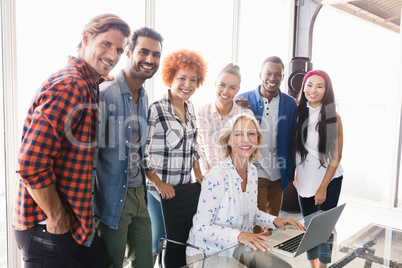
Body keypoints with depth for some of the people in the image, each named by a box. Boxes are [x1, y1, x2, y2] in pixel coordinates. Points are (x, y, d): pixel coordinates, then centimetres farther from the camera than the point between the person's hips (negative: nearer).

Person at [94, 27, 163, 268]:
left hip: (139, 194, 7)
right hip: (113, 199, -7)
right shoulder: (105, 94, -17)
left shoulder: (144, 97, 9)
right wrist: (90, 205, -16)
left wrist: (143, 190, 14)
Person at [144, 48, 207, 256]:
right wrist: (159, 184, -16)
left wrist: (198, 173, 9)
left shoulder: (190, 108, 7)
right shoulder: (155, 111, -16)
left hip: (185, 188, 6)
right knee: (160, 240, 6)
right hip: (160, 191, -6)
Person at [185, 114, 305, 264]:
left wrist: (274, 220, -3)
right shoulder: (216, 177, -24)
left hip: (238, 250, 7)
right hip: (207, 255, -7)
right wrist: (239, 235, -33)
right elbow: (201, 227, -21)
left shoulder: (252, 171, 0)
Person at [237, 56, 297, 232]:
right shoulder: (243, 101, -5)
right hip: (253, 171, -3)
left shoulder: (290, 104, 3)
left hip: (279, 174, 3)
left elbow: (292, 141, 9)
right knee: (255, 223, -2)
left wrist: (292, 171, 9)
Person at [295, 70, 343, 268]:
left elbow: (336, 157, -7)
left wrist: (323, 187, -8)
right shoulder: (298, 114, -1)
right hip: (304, 181, 3)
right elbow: (292, 148, 6)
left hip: (329, 181, -2)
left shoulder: (333, 117, -8)